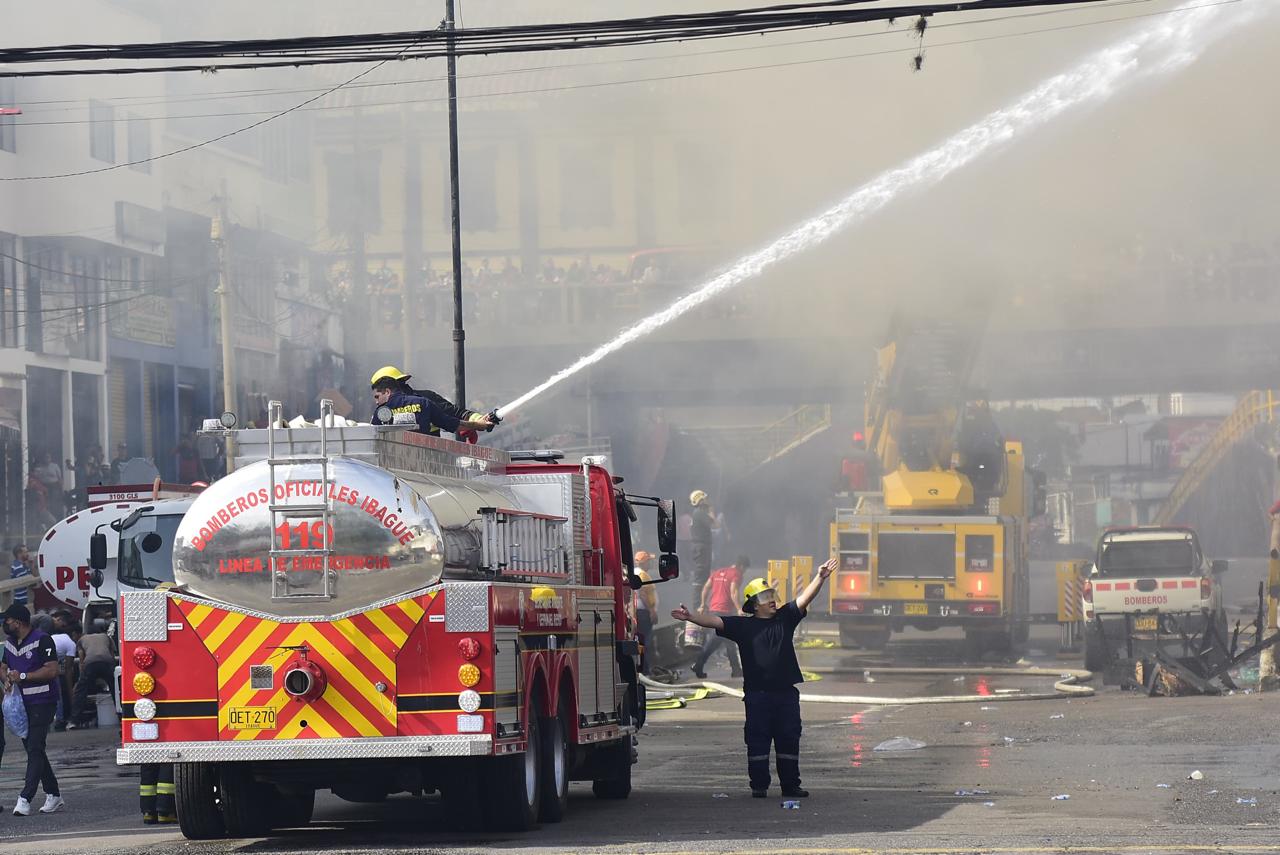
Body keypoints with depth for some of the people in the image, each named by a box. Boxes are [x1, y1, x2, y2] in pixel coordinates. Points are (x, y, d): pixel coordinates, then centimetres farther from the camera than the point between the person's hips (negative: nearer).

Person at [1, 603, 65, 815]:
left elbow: (52, 670, -18)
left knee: (35, 749, -11)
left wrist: (23, 676, -19)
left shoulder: (42, 640, -12)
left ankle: (25, 799, -17)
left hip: (42, 702, -9)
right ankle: (53, 795, 19)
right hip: (21, 703, 9)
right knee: (32, 749, 11)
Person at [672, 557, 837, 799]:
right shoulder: (743, 626, 2)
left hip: (786, 691, 3)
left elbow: (804, 599, 1)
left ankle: (791, 784, 12)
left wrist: (820, 578, -13)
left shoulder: (785, 618, 9)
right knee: (758, 740, 0)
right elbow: (714, 621, -7)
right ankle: (759, 785, 6)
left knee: (789, 738, 6)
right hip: (757, 693, -3)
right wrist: (691, 616, -23)